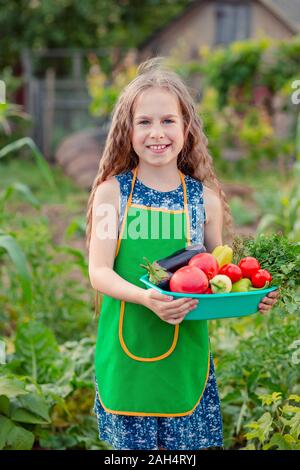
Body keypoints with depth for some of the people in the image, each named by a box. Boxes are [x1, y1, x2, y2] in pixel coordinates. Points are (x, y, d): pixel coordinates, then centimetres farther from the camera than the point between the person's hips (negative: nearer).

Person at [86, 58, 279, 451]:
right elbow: (99, 271, -10)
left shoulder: (205, 197, -1)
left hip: (185, 349, 1)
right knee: (128, 444, 10)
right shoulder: (112, 191, -5)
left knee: (186, 444, 9)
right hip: (126, 346, -1)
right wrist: (146, 297, -27)